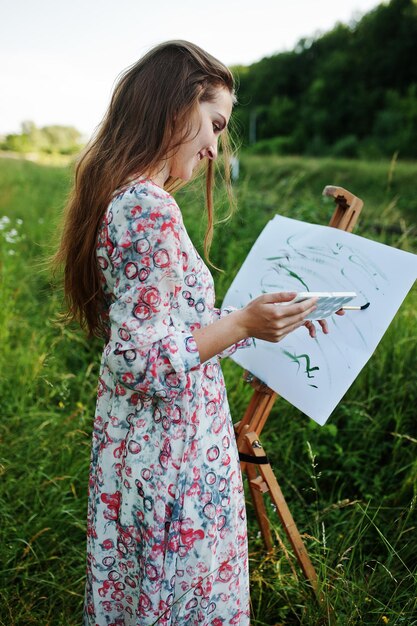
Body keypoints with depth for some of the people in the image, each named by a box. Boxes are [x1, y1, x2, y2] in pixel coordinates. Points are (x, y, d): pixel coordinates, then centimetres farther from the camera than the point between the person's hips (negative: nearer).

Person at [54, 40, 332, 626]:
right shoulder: (151, 210, -24)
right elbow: (142, 362, -24)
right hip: (173, 451, -9)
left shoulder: (117, 198, 6)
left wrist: (257, 317, 11)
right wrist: (241, 324, -18)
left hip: (133, 440, 9)